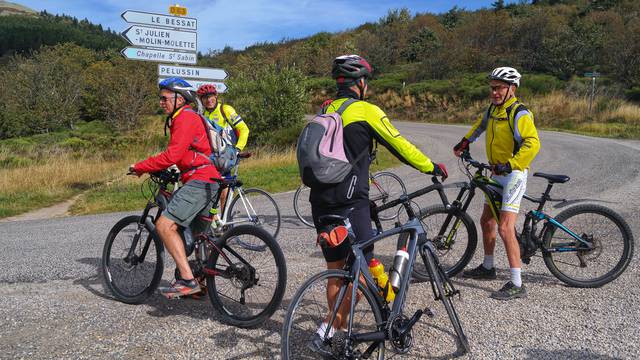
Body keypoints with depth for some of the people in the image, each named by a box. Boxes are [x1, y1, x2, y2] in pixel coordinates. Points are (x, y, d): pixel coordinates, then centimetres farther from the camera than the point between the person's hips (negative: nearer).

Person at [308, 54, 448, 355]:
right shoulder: (366, 110, -6)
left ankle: (338, 330, 27)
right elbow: (401, 146, -3)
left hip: (320, 201, 8)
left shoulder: (325, 111, 14)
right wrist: (433, 167, 12)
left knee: (335, 269, 16)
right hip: (350, 203, -7)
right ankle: (328, 328, -1)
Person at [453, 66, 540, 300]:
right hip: (497, 174, 9)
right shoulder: (493, 109, 9)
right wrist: (465, 142, 25)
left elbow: (532, 144, -29)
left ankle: (517, 285, -8)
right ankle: (487, 268, 35)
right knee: (486, 221, 17)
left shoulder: (519, 114, -17)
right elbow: (481, 124, 32)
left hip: (513, 174, -9)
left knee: (505, 229, -14)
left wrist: (510, 165, -34)